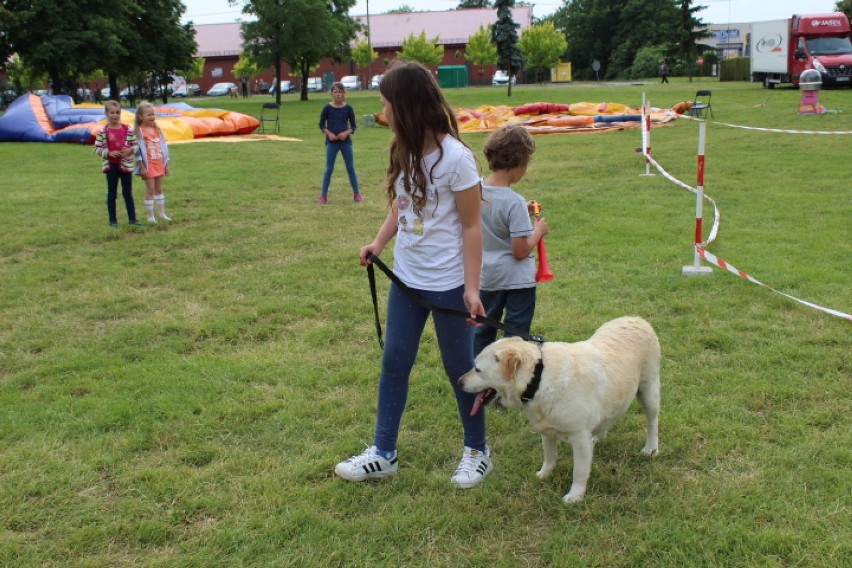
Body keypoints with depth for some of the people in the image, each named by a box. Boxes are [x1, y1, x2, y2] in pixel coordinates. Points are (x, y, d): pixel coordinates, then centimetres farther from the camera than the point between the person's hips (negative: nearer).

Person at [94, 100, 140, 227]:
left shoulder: (128, 130, -1)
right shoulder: (103, 132, -6)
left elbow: (135, 144, 6)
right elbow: (97, 149, -4)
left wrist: (130, 150, -14)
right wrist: (109, 153, -18)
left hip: (126, 165, 1)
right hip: (111, 166, -1)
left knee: (128, 193, 9)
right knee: (112, 193, 7)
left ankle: (132, 218, 17)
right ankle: (113, 220, 14)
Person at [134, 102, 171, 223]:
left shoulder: (157, 130, 8)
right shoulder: (140, 131, -12)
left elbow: (163, 147, 12)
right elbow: (138, 151, -15)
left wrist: (166, 165, 11)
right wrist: (142, 167, -17)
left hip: (159, 165, 6)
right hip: (148, 166, -6)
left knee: (159, 189, 14)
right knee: (150, 190, 0)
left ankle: (162, 213, 23)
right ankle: (150, 216, 8)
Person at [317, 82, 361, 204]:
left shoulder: (348, 108, -1)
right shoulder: (327, 107, -4)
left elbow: (353, 126, 3)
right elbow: (321, 124, 2)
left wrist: (346, 133, -16)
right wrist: (329, 133, -14)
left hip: (346, 141, 1)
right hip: (332, 142, -1)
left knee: (351, 168, 6)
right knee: (329, 169, 0)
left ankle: (357, 194, 18)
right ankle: (323, 196, 7)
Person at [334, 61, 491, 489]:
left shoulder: (454, 157, -19)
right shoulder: (406, 152, 1)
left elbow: (471, 227, -15)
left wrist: (471, 288, -16)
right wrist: (378, 243, -2)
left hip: (448, 284, -7)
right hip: (407, 278, 7)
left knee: (458, 365, 8)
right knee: (394, 361, 12)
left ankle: (477, 450, 29)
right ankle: (384, 453, 25)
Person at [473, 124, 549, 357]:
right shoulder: (514, 202, -25)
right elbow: (520, 251, -23)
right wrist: (539, 230, -7)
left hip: (486, 277, 7)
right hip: (517, 280, -7)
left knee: (483, 330, 21)